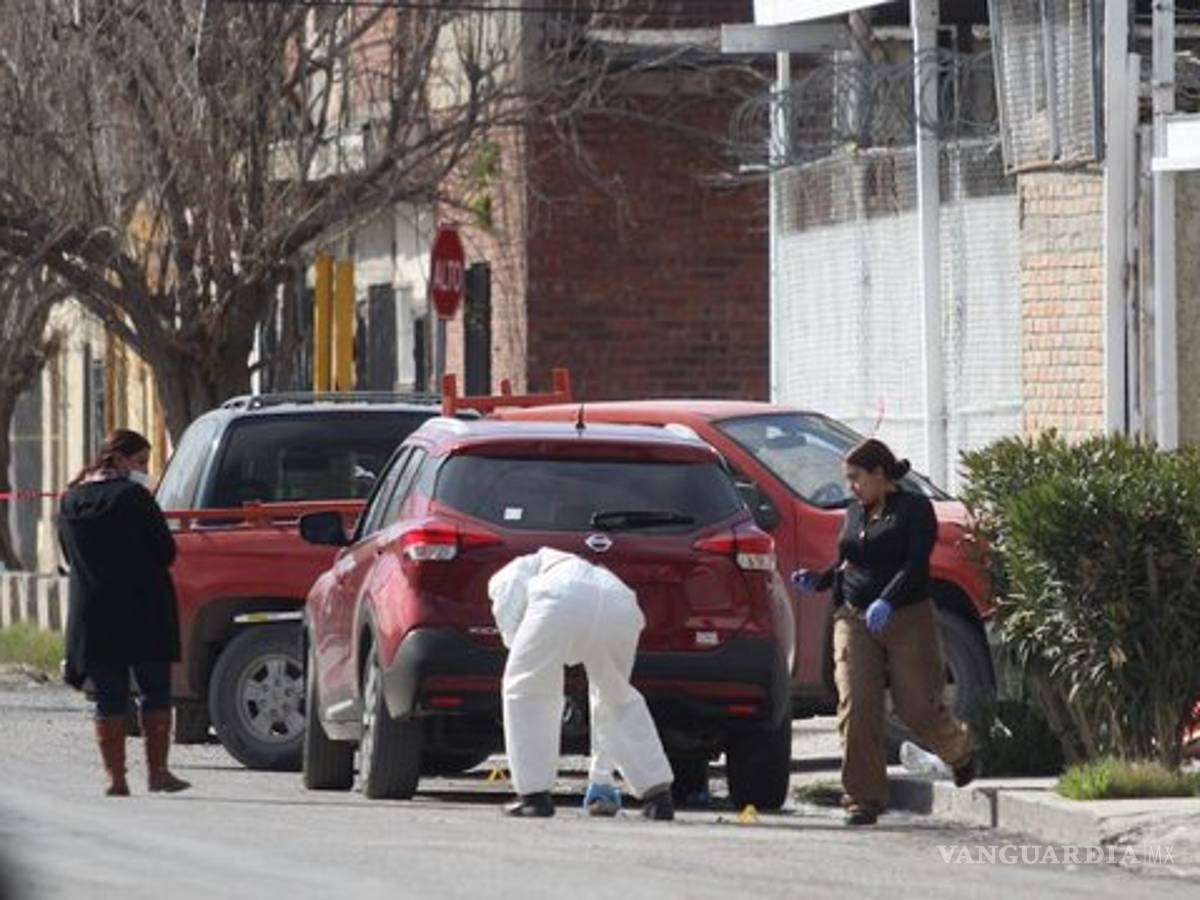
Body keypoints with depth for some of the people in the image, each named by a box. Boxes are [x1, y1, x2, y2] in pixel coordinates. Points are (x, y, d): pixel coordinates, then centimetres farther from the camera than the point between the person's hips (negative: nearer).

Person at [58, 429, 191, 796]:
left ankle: (115, 776, 2)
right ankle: (157, 770, 0)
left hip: (91, 614, 5)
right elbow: (166, 551, -9)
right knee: (156, 691, 4)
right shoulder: (133, 497, -10)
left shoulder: (70, 501, 8)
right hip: (144, 612, -5)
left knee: (109, 697, 7)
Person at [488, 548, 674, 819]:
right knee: (620, 699, 27)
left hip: (561, 603, -5)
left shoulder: (506, 576, 37)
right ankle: (657, 792, 22)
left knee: (524, 692, 17)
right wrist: (602, 775, 53)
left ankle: (534, 794, 13)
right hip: (620, 608, 5)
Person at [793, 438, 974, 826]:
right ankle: (863, 800, -5)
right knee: (856, 709, -9)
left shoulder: (914, 509, -3)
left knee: (917, 708, -3)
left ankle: (960, 751, 31)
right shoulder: (855, 513, 16)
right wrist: (817, 581, 5)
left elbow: (915, 565, -15)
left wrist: (887, 602, -29)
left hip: (907, 619, -5)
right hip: (854, 620, 5)